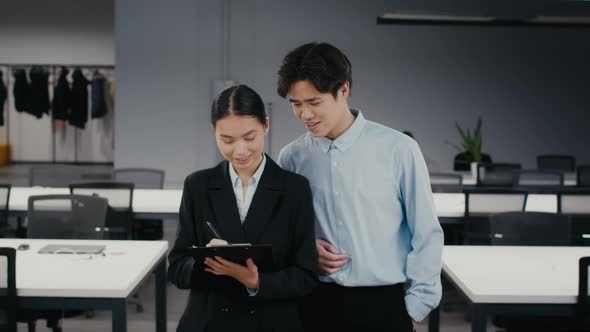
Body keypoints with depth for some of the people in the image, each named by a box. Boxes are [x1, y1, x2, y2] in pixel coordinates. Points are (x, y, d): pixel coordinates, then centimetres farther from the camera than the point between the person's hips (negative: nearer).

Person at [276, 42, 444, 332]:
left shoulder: (398, 149, -8)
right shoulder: (291, 157, 1)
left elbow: (426, 234, -2)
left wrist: (415, 307, -2)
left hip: (382, 305, -2)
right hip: (317, 304, 3)